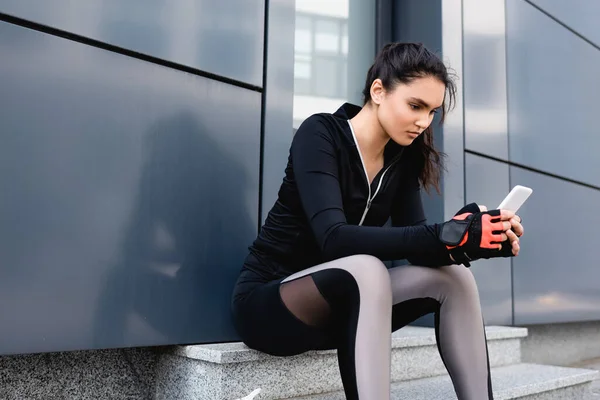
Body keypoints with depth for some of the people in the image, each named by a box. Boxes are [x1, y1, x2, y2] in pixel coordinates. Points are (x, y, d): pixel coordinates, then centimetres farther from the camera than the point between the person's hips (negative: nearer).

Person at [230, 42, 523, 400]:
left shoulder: (402, 158, 1)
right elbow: (334, 239, -32)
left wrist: (473, 239, -25)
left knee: (454, 277, -13)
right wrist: (448, 236, -38)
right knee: (366, 270, -36)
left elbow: (415, 243, -6)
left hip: (343, 302, 6)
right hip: (267, 301, -6)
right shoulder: (320, 134, -18)